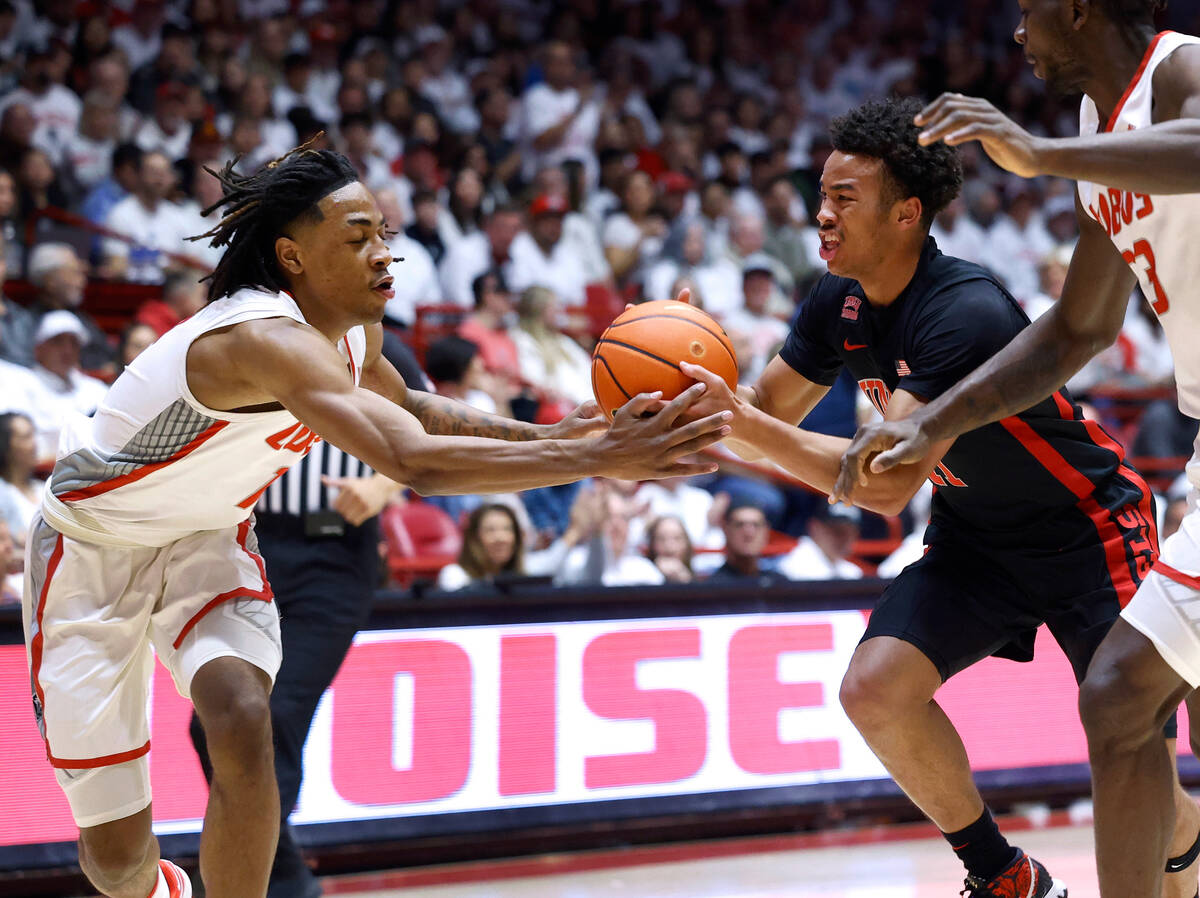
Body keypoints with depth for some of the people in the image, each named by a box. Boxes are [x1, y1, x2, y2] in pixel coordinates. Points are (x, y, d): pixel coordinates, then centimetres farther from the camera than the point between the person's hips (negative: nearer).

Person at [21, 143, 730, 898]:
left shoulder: (354, 330, -8)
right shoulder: (272, 339, -37)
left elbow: (404, 408, 17)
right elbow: (416, 462, -50)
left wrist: (546, 435, 2)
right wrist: (598, 458, -51)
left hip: (206, 536, 6)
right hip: (97, 544, -6)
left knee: (243, 728, -24)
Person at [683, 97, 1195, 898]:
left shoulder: (967, 315, -33)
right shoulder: (840, 306, -7)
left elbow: (889, 482, -39)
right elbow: (765, 412, 3)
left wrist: (746, 426, -45)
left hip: (1086, 532, -7)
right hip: (974, 539, 7)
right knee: (874, 690, -14)